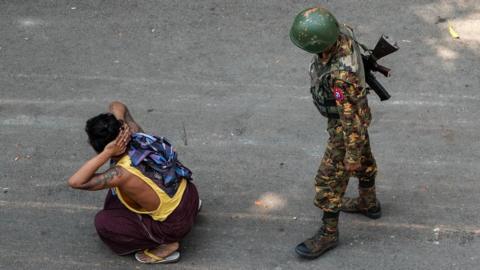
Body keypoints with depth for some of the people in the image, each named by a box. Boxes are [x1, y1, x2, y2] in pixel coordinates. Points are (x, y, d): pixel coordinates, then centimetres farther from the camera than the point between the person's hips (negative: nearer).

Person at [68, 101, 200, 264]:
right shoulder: (137, 136, -11)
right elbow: (117, 106, 7)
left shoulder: (124, 173, -30)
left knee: (103, 222, -4)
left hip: (176, 224, -7)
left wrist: (106, 154, -36)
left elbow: (75, 182, -33)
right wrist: (117, 126, -14)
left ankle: (165, 245, -1)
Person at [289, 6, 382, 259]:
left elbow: (352, 118, -33)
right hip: (351, 110, 8)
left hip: (347, 125, -8)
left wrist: (351, 156, -19)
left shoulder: (341, 75, -46)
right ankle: (369, 203, 52)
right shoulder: (342, 32, -22)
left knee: (329, 179, 8)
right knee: (364, 159, 28)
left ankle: (328, 233, 27)